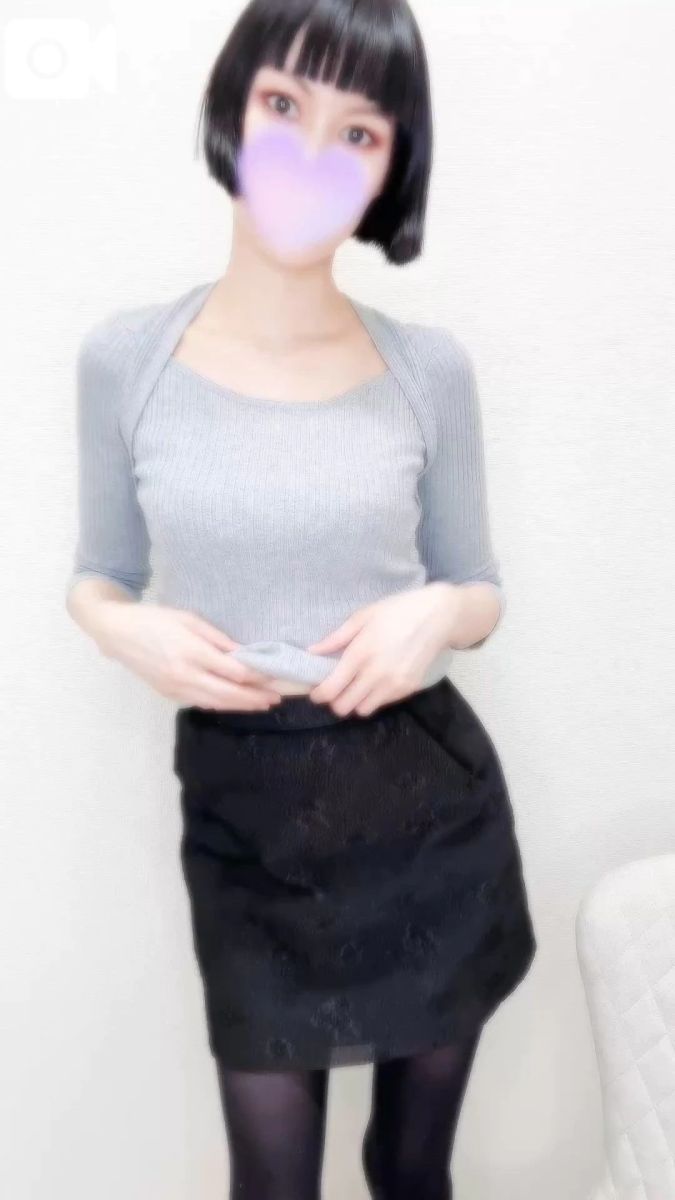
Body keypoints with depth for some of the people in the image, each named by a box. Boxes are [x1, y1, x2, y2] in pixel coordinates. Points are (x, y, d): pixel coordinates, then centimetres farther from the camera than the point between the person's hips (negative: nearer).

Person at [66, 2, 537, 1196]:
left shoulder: (430, 366, -4)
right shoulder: (126, 355, -4)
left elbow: (481, 592, 6)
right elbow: (97, 575, 7)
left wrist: (437, 611, -17)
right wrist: (130, 630, -15)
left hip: (429, 799, 1)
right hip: (242, 814, 0)